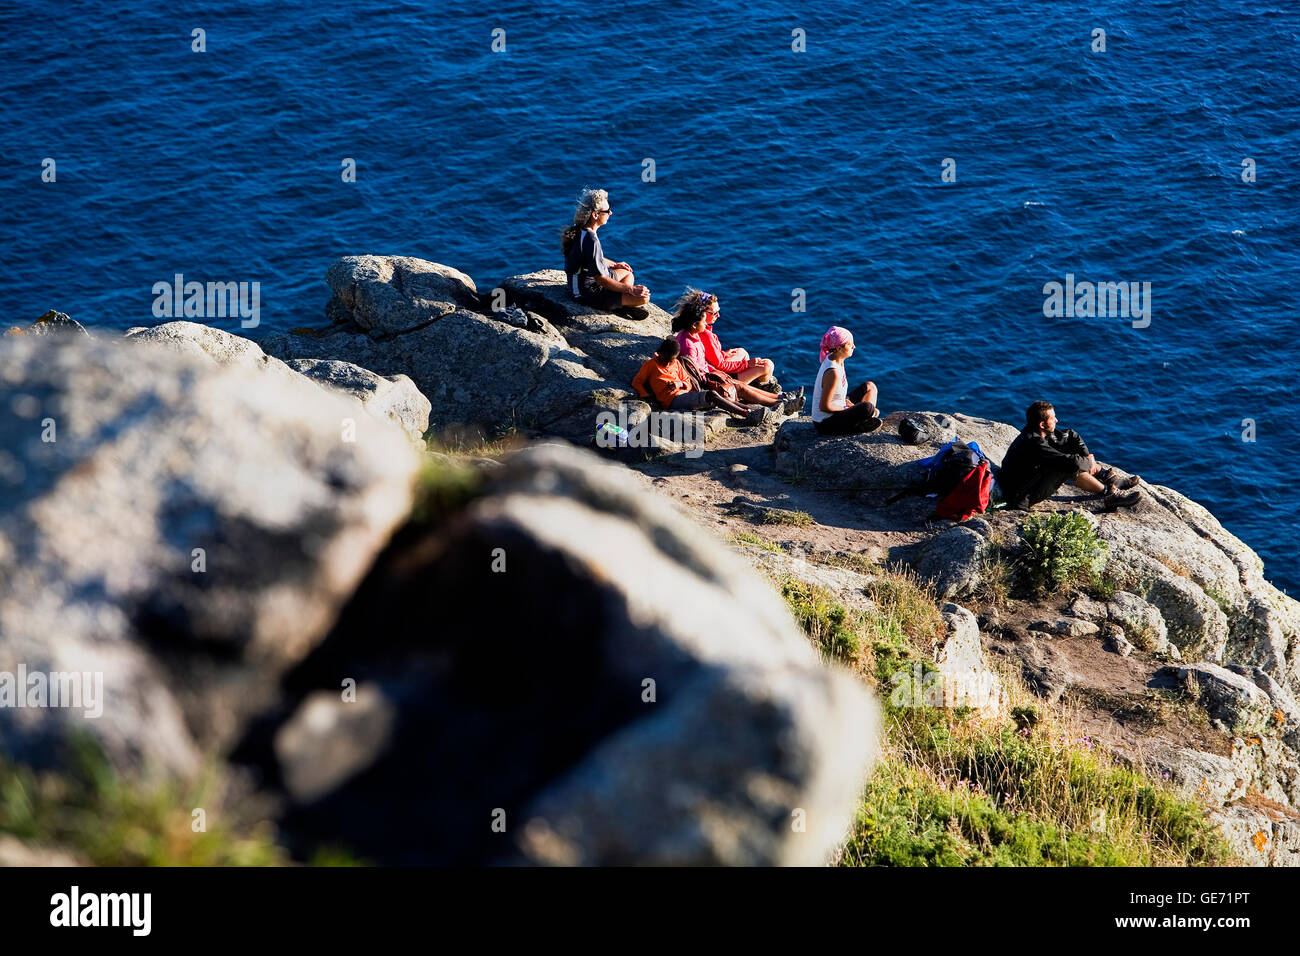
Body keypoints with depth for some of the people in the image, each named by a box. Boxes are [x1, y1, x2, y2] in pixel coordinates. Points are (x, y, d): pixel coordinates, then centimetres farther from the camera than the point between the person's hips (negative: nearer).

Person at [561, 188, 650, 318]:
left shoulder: (577, 230, 0)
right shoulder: (591, 240, -30)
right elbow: (600, 279, -27)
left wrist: (613, 265, 28)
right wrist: (630, 290, -21)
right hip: (588, 295, -10)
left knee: (628, 274, 30)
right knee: (643, 297, -18)